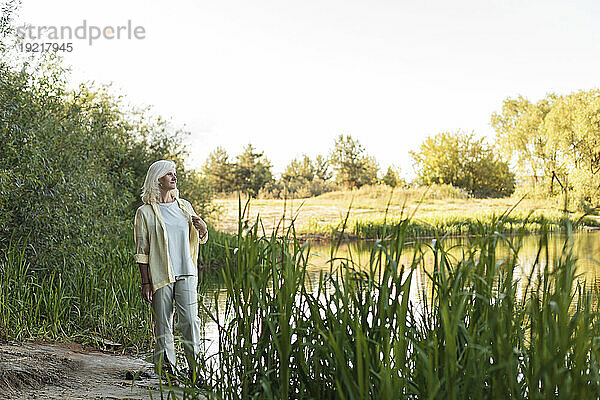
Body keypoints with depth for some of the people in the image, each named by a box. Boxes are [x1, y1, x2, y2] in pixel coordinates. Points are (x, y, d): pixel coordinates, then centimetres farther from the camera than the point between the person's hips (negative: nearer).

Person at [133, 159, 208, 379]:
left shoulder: (184, 206, 12)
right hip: (160, 276, -3)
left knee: (190, 321, -2)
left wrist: (203, 229, -2)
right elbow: (141, 252, -1)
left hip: (186, 273, 3)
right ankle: (166, 368, 13)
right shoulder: (146, 212, -1)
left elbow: (200, 240, 21)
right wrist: (146, 282, -6)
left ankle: (196, 366, 5)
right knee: (163, 324, 3)